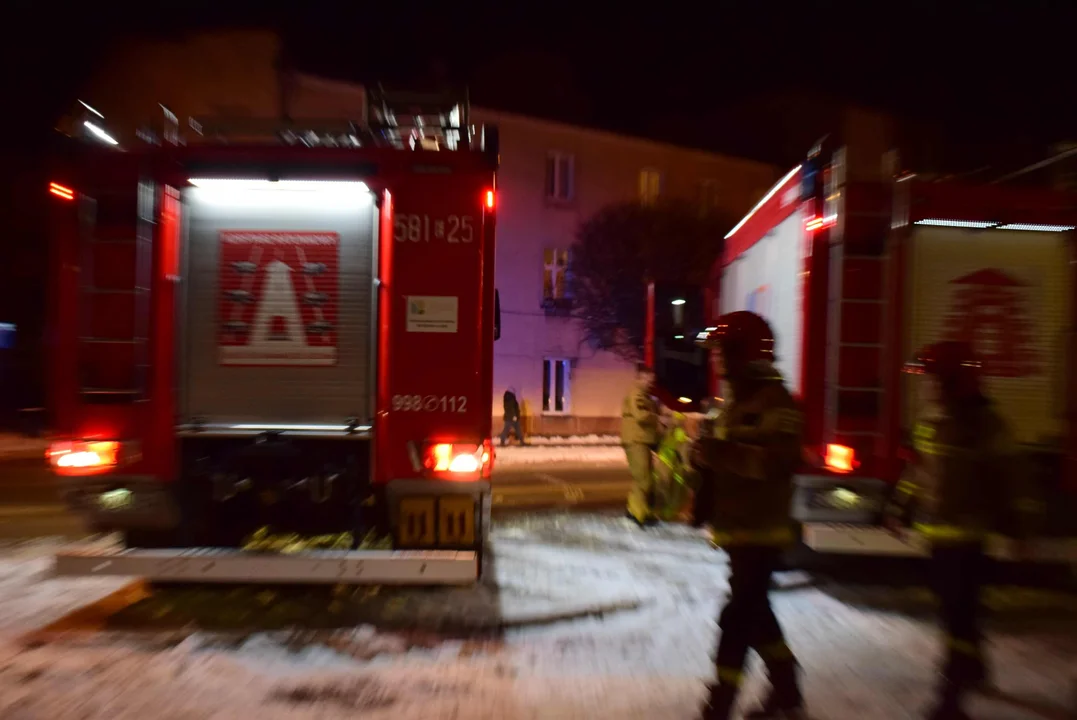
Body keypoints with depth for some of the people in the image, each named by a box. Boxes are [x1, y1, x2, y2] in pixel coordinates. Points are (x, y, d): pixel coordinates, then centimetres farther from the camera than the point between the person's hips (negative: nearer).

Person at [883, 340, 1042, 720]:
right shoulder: (928, 420, 6)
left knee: (958, 611, -3)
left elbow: (1008, 477, -12)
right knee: (954, 605, 21)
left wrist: (1020, 525, -10)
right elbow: (918, 469, 14)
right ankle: (972, 665, 42)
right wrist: (900, 509, 17)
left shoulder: (984, 423, -14)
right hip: (935, 530, 7)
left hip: (965, 532, -7)